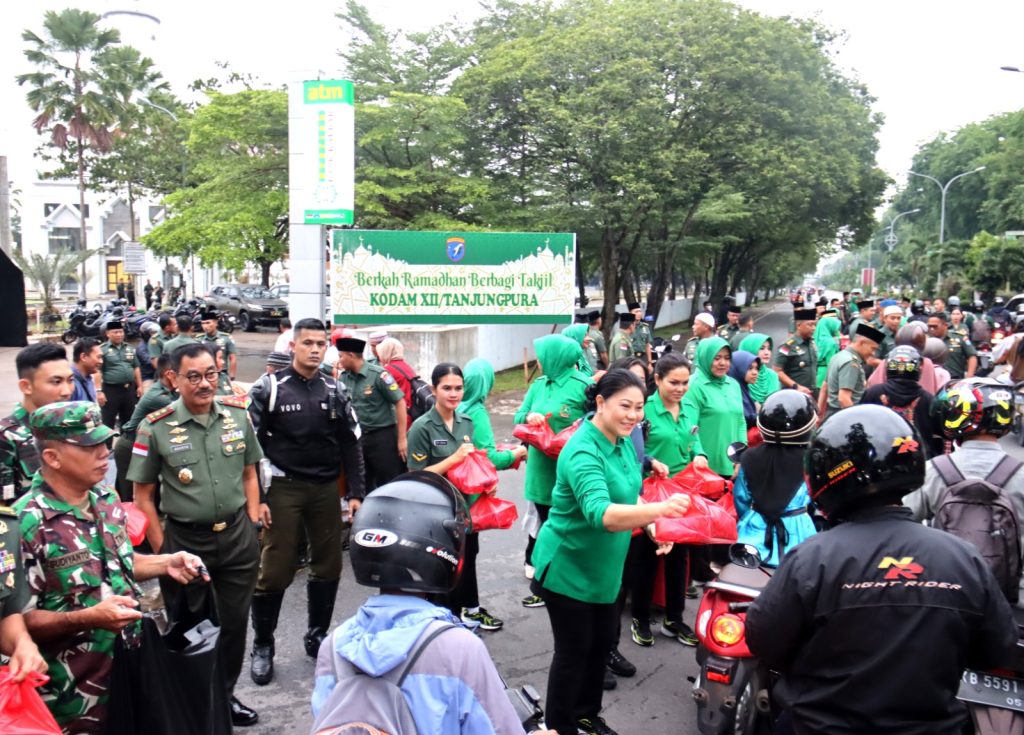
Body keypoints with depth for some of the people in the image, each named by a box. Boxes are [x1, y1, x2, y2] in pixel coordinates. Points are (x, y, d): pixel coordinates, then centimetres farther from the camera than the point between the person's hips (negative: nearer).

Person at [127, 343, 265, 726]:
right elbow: (142, 496, -4)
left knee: (235, 622, 15)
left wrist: (253, 525, 4)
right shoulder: (155, 427, -11)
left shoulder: (238, 415, -1)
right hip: (184, 540, -3)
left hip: (237, 537, 3)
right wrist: (163, 550, -6)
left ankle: (225, 695, 37)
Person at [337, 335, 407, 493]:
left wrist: (402, 438, -15)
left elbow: (400, 403, -13)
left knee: (387, 485, 1)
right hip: (358, 437, 6)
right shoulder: (343, 377, 5)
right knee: (362, 485, 15)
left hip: (383, 436, -6)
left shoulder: (378, 374, -13)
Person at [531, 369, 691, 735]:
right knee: (573, 650, 4)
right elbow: (602, 514, -44)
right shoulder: (583, 451, -28)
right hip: (567, 568, -8)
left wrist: (653, 527, -2)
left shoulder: (624, 441, -1)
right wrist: (660, 509, -56)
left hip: (604, 567, 8)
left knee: (602, 643, 20)